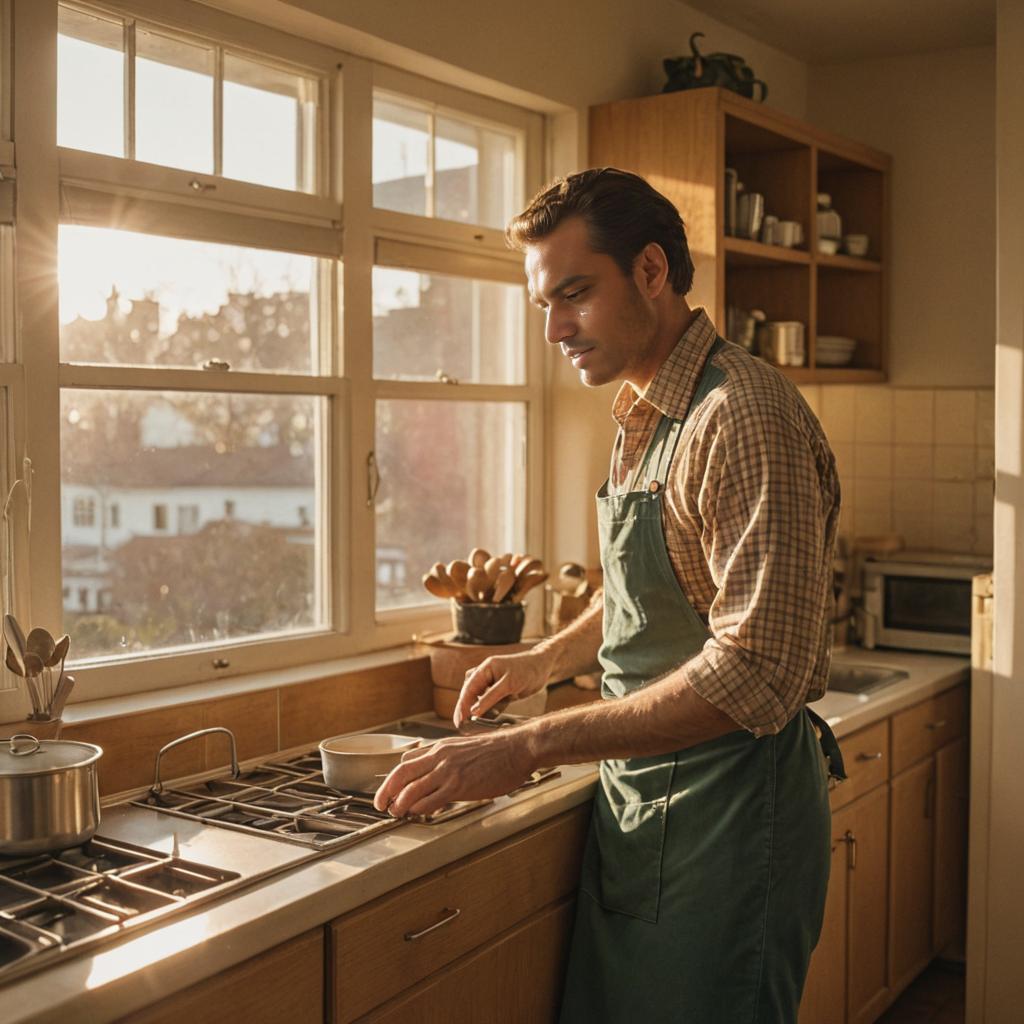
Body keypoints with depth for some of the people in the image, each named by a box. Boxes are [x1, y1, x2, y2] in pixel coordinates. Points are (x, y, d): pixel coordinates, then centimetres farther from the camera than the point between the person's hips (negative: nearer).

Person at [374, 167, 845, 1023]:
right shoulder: (642, 420, 10)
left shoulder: (742, 414, -20)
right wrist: (545, 661, 13)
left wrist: (529, 748, -27)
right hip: (634, 805, 9)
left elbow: (755, 672, -27)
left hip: (728, 808, -9)